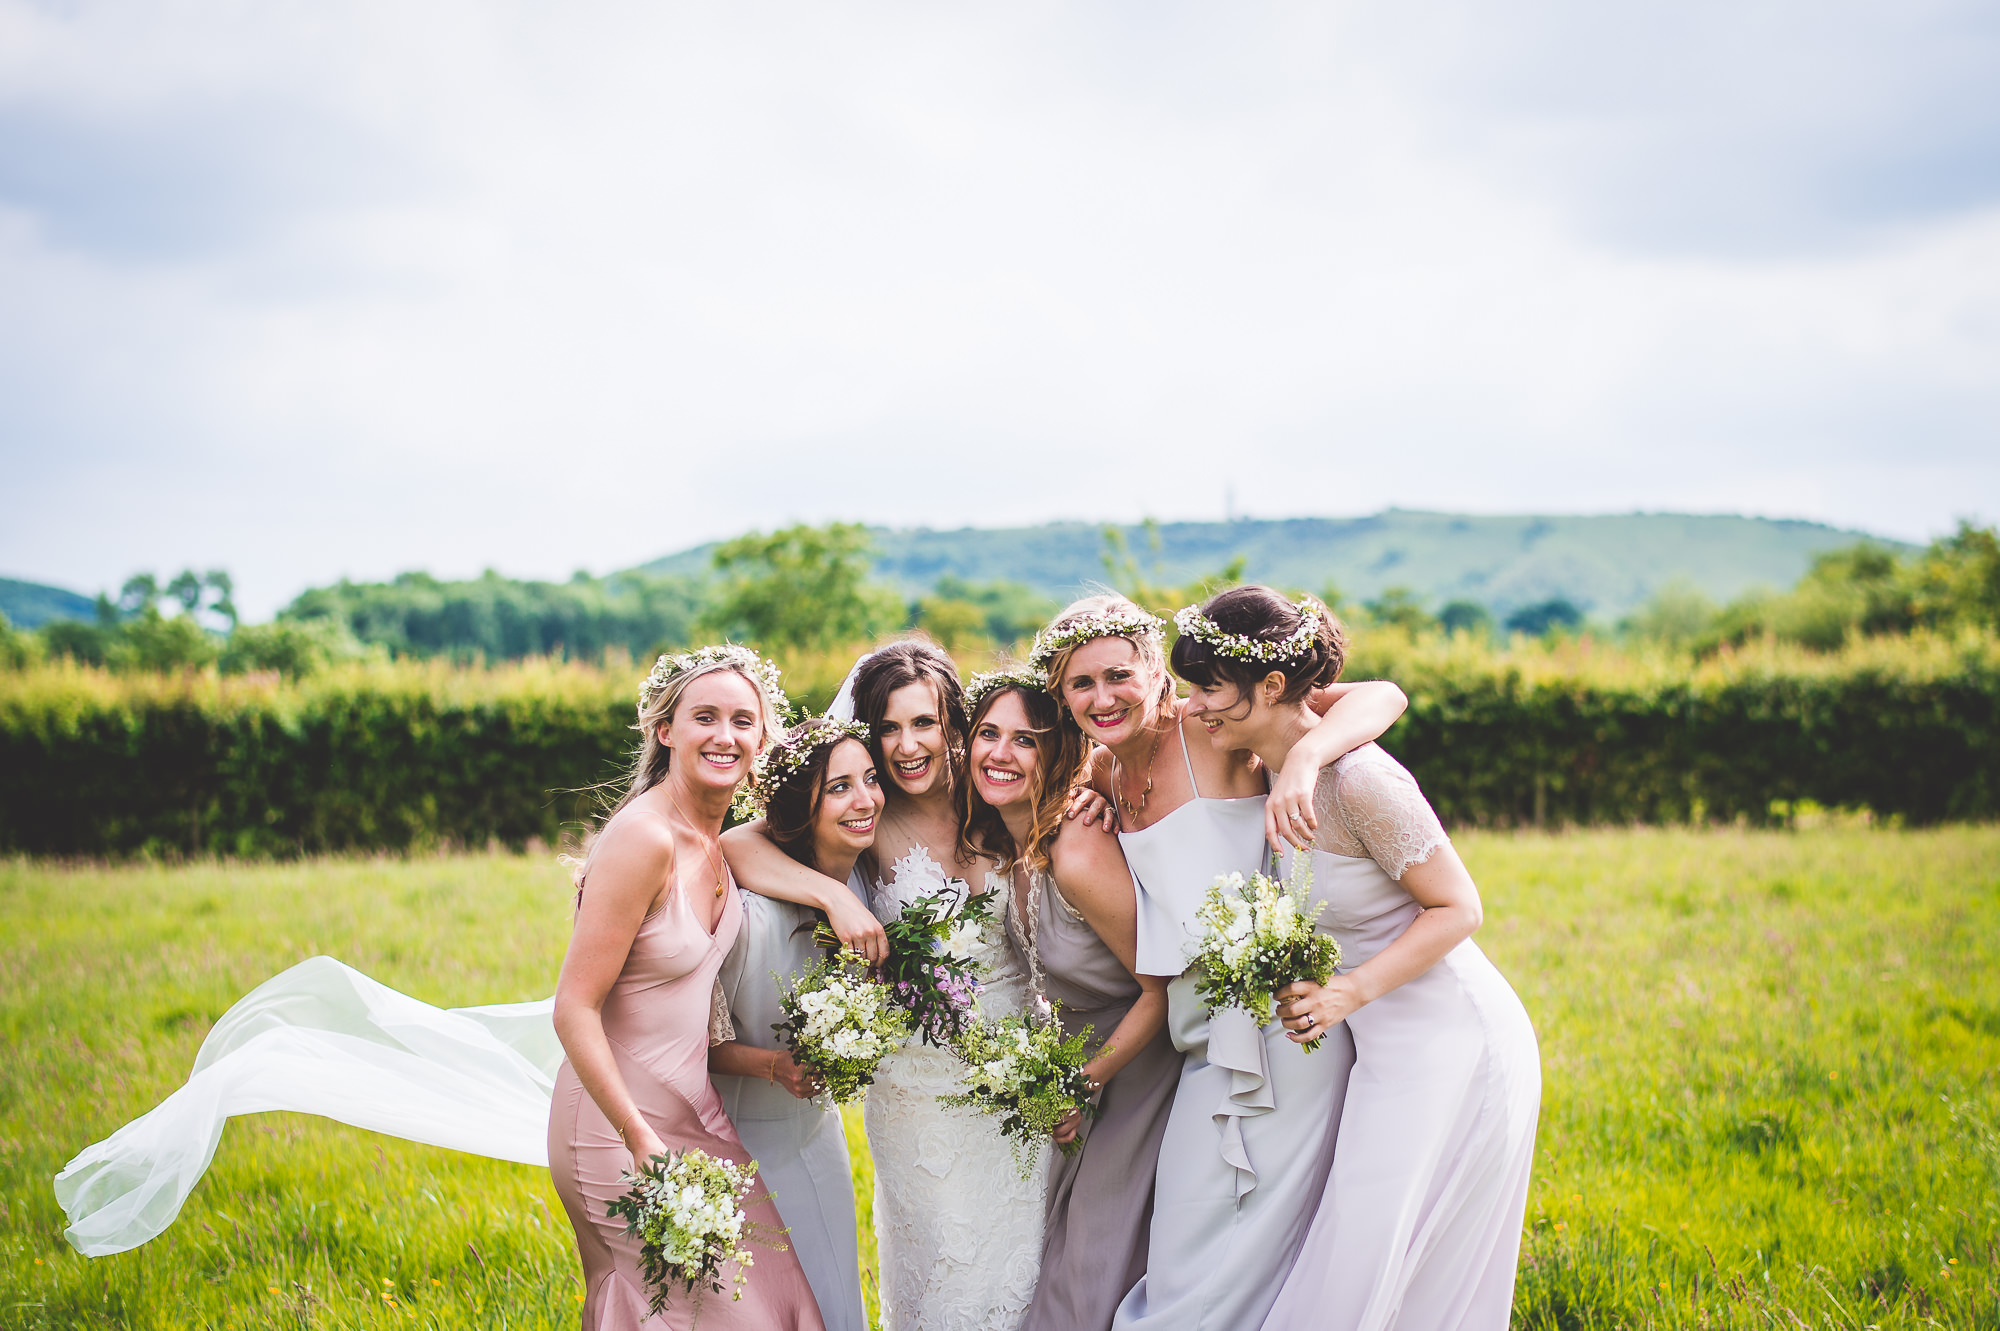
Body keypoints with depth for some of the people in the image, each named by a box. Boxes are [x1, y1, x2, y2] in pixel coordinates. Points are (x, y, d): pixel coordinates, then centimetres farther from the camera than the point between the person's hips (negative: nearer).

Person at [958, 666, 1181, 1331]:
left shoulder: (1080, 857, -29)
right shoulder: (1005, 847, -4)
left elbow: (1163, 990, -23)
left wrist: (1084, 1084, -13)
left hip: (1140, 1070, -8)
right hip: (1082, 1059, 8)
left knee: (1098, 1270, 0)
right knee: (1059, 1257, 15)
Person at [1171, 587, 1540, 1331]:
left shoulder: (1358, 779, -23)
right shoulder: (1281, 769, 2)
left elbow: (1458, 909, -17)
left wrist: (1351, 991, -24)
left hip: (1451, 1052, -9)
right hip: (1391, 1050, 9)